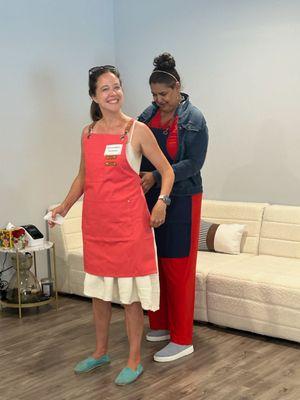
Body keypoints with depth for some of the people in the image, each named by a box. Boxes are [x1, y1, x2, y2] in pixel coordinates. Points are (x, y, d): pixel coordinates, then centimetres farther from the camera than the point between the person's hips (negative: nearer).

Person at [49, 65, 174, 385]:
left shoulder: (137, 130, -6)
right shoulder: (88, 133, 8)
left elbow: (167, 170, -2)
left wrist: (161, 201, -17)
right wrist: (65, 206, 9)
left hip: (129, 221, -5)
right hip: (95, 222, 5)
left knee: (130, 291, 3)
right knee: (98, 289, 15)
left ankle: (134, 360, 18)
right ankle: (100, 352, 33)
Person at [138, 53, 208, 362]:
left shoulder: (193, 119, -9)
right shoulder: (148, 116, 7)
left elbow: (193, 164, -14)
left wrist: (156, 176, -23)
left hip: (181, 200, -6)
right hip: (150, 198, 6)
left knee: (178, 267, -2)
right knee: (153, 263, 10)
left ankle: (182, 340, 7)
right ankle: (160, 325, 27)